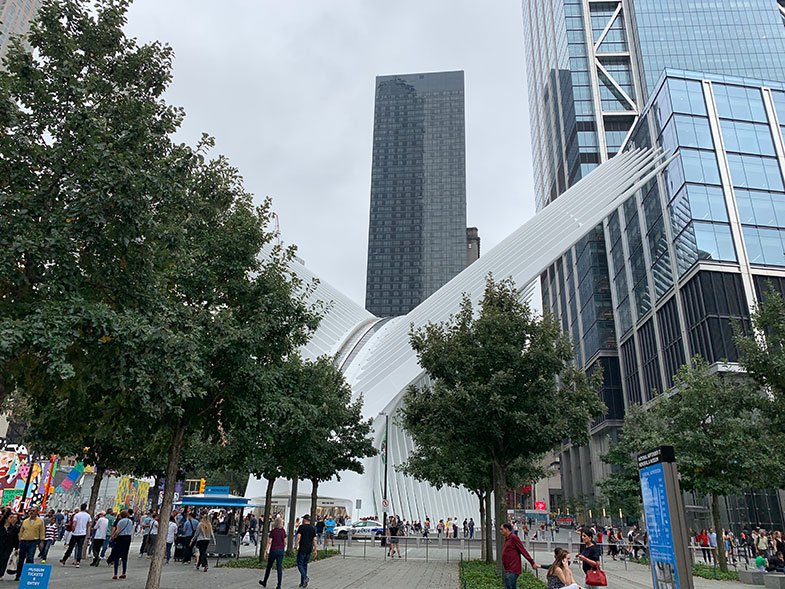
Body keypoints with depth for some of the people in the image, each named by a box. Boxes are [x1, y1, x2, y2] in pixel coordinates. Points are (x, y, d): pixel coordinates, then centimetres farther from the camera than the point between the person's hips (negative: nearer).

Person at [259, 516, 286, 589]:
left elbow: (269, 542, -12)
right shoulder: (283, 531, 2)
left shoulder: (273, 531, -11)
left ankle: (264, 582, 30)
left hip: (273, 550, -3)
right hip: (281, 551, 3)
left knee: (269, 567, 14)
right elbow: (285, 542, 7)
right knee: (279, 568, 3)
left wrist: (266, 552, -6)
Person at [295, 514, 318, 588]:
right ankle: (302, 582, 14)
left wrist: (296, 545, -10)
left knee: (300, 564, 2)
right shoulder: (313, 528, 9)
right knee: (305, 564, 13)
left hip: (302, 549, -5)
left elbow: (298, 537, -16)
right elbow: (314, 540, 9)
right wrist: (315, 549, 13)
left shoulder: (301, 527, -6)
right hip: (309, 549, 5)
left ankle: (305, 577, -18)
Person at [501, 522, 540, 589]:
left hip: (512, 571, -9)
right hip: (507, 571, 9)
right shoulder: (506, 539, 17)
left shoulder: (513, 537, -10)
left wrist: (532, 563, -14)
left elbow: (523, 551, -13)